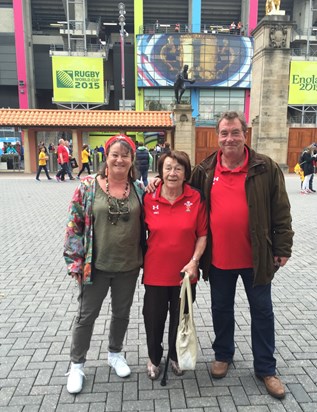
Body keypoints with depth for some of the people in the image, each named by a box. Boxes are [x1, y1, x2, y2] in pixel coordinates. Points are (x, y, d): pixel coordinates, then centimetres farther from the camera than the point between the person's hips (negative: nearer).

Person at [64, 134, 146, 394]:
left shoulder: (139, 188, -2)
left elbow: (146, 222, 11)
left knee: (122, 312, 20)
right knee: (87, 315, 13)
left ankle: (115, 353, 46)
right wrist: (75, 261, -9)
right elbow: (74, 225, -7)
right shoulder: (88, 186, -9)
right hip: (95, 266, -2)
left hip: (129, 266, 3)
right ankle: (77, 364, 35)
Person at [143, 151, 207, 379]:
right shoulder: (149, 199, -7)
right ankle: (154, 358, 42)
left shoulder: (195, 198, -8)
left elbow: (202, 234, -4)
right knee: (154, 318, 15)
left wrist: (194, 261, -13)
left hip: (185, 272, 0)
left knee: (180, 318, 19)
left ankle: (176, 356, 46)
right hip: (155, 271, 0)